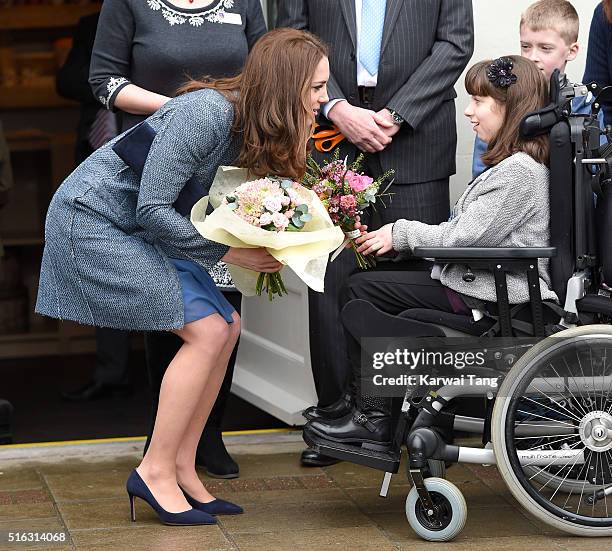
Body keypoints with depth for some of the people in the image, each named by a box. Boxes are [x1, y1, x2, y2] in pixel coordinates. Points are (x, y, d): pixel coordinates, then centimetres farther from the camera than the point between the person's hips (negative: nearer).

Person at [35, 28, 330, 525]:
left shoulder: (254, 125, -1)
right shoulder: (206, 113, -27)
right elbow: (152, 209, -26)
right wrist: (229, 252, -22)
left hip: (139, 230, 9)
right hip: (92, 218, -9)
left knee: (227, 327, 3)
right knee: (206, 331, -14)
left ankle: (181, 469, 8)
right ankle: (156, 472, -5)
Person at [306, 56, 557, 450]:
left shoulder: (520, 170, -19)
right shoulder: (518, 164, 15)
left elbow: (465, 237, -20)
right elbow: (467, 230, 15)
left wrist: (401, 233, -7)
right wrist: (400, 235, 7)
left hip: (489, 296, -10)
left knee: (360, 290, -5)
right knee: (363, 287, 6)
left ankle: (378, 418, 1)